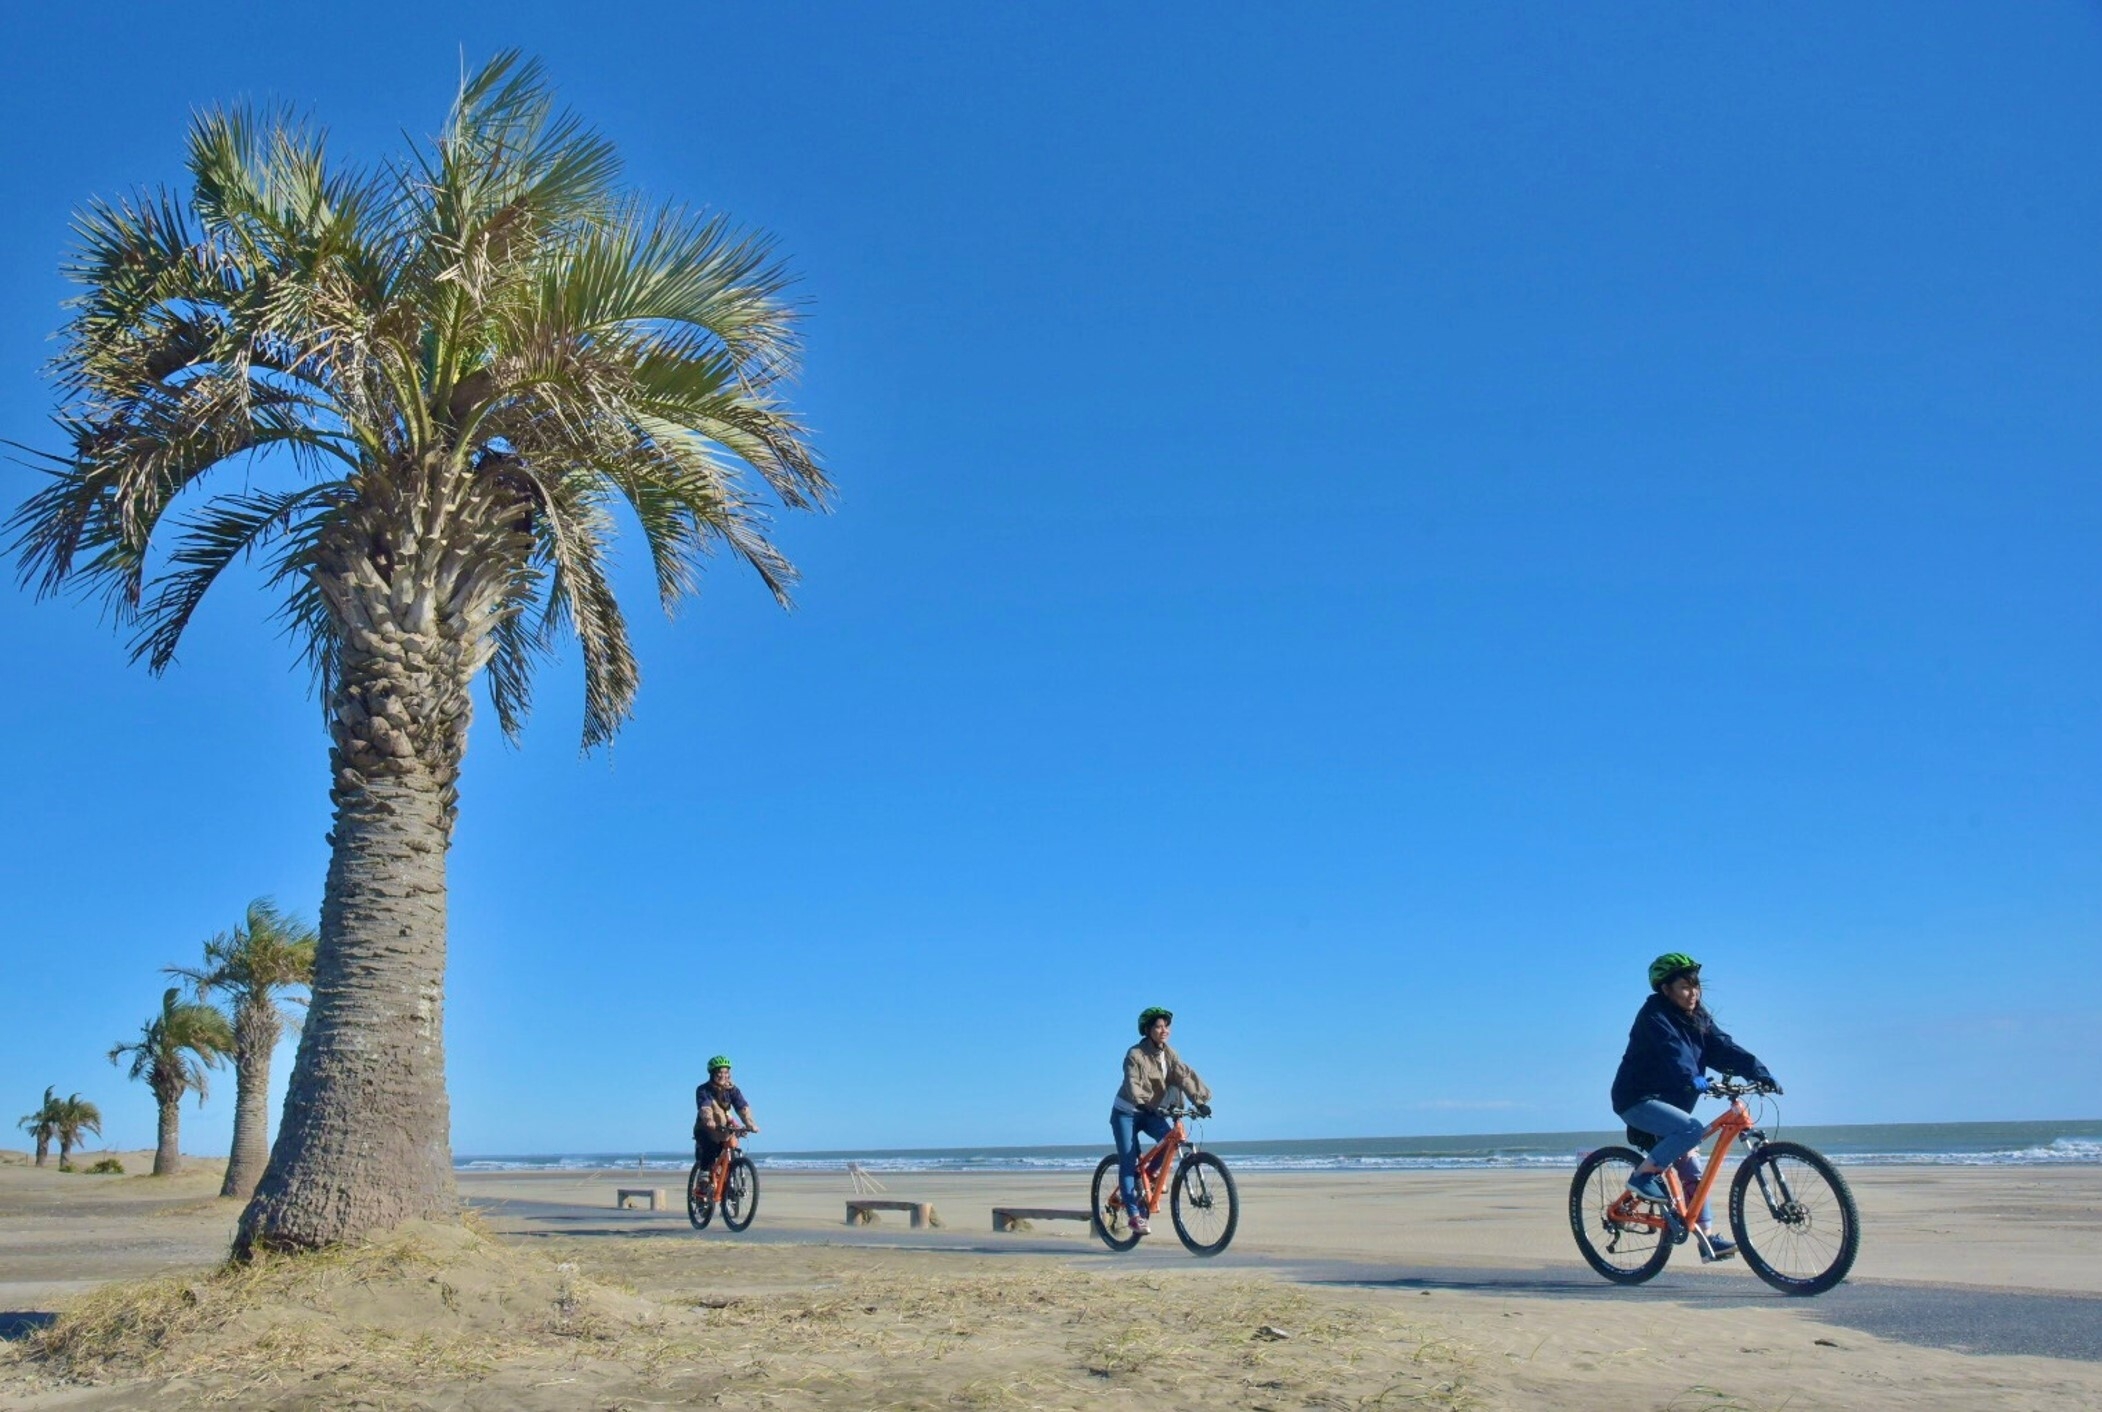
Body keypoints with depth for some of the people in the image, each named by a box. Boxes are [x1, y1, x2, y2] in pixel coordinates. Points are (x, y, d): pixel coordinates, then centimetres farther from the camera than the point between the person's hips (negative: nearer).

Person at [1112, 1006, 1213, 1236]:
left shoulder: (1169, 1054, -1)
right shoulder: (1135, 1054, -18)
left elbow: (1185, 1076, -14)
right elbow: (1133, 1083, -31)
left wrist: (1200, 1102, -29)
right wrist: (1144, 1104, -49)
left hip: (1151, 1112, 5)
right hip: (1127, 1113, -5)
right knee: (1129, 1163, -11)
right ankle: (1135, 1215, -8)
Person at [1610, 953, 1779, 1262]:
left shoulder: (1697, 1018, 8)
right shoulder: (1654, 1016, -15)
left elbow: (1722, 1047, -3)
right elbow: (1672, 1052, -32)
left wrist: (1759, 1073, -16)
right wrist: (1694, 1080, -48)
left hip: (1670, 1101, 8)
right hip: (1638, 1100, -8)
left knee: (1692, 1169, 5)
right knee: (1692, 1129, -29)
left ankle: (1707, 1237, 11)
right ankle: (1644, 1176, -16)